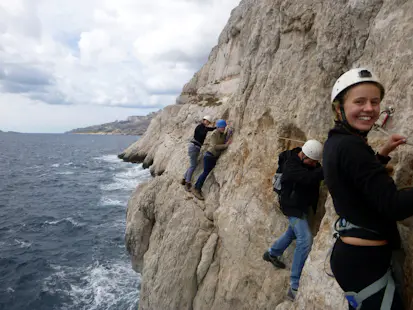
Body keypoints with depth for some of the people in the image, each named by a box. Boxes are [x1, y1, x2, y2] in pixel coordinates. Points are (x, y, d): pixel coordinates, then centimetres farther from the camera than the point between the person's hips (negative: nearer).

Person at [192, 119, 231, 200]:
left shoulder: (223, 134, 5)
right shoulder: (214, 134, -17)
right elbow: (215, 146, -27)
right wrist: (225, 145, -32)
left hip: (215, 157, 7)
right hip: (209, 155, -7)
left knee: (206, 172, 11)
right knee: (206, 172, -6)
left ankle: (197, 188, 21)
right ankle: (196, 189, 4)